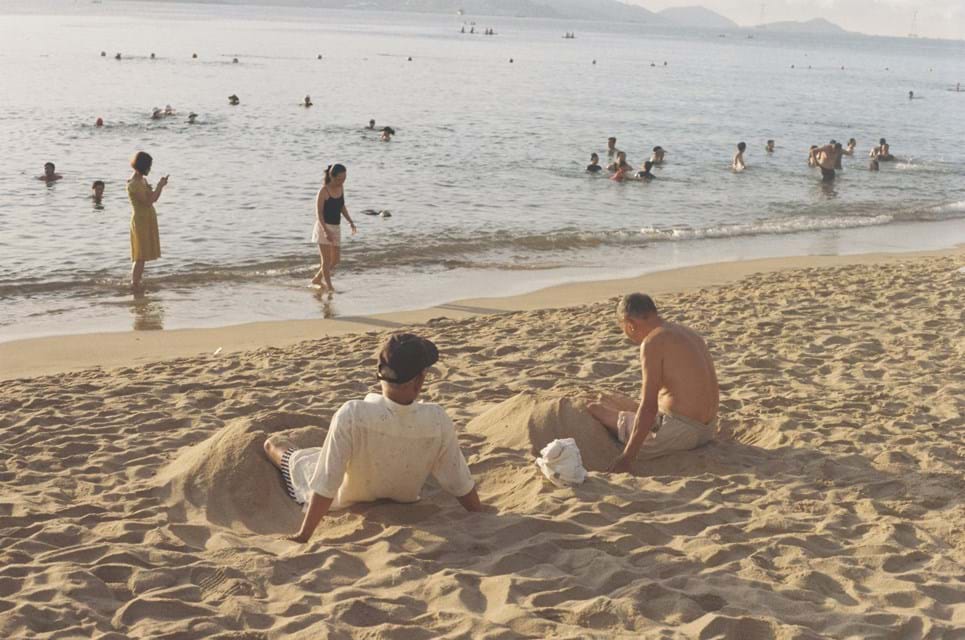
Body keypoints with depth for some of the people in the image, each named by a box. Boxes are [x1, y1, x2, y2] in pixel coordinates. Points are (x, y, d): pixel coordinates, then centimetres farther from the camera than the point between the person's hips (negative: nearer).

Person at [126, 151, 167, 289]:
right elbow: (148, 201, -22)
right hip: (141, 221, -10)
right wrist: (159, 186, -13)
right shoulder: (133, 184, -18)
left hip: (148, 220, 10)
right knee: (140, 256, -10)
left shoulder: (143, 180, 11)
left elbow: (153, 198, 15)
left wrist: (160, 186, -1)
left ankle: (135, 284, 17)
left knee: (142, 256, 12)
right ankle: (134, 286, -10)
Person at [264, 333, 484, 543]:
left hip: (349, 504, -2)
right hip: (403, 504, 2)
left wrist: (302, 537, -26)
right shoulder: (437, 420, -32)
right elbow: (462, 485, -21)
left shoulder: (352, 415, -40)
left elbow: (325, 487, -35)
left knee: (273, 444, 24)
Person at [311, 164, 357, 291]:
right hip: (324, 227, -7)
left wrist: (350, 222, 6)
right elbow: (319, 212, -17)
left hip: (336, 228, 7)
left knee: (336, 259, 11)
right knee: (326, 260, -4)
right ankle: (329, 286, 3)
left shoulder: (340, 188, 4)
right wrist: (326, 231, -26)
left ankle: (317, 279, 27)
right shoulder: (324, 191, -16)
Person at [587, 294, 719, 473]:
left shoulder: (652, 343, -15)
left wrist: (627, 457, -19)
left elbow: (648, 407, -21)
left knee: (594, 410, 0)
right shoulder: (687, 333, 13)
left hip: (679, 431, -9)